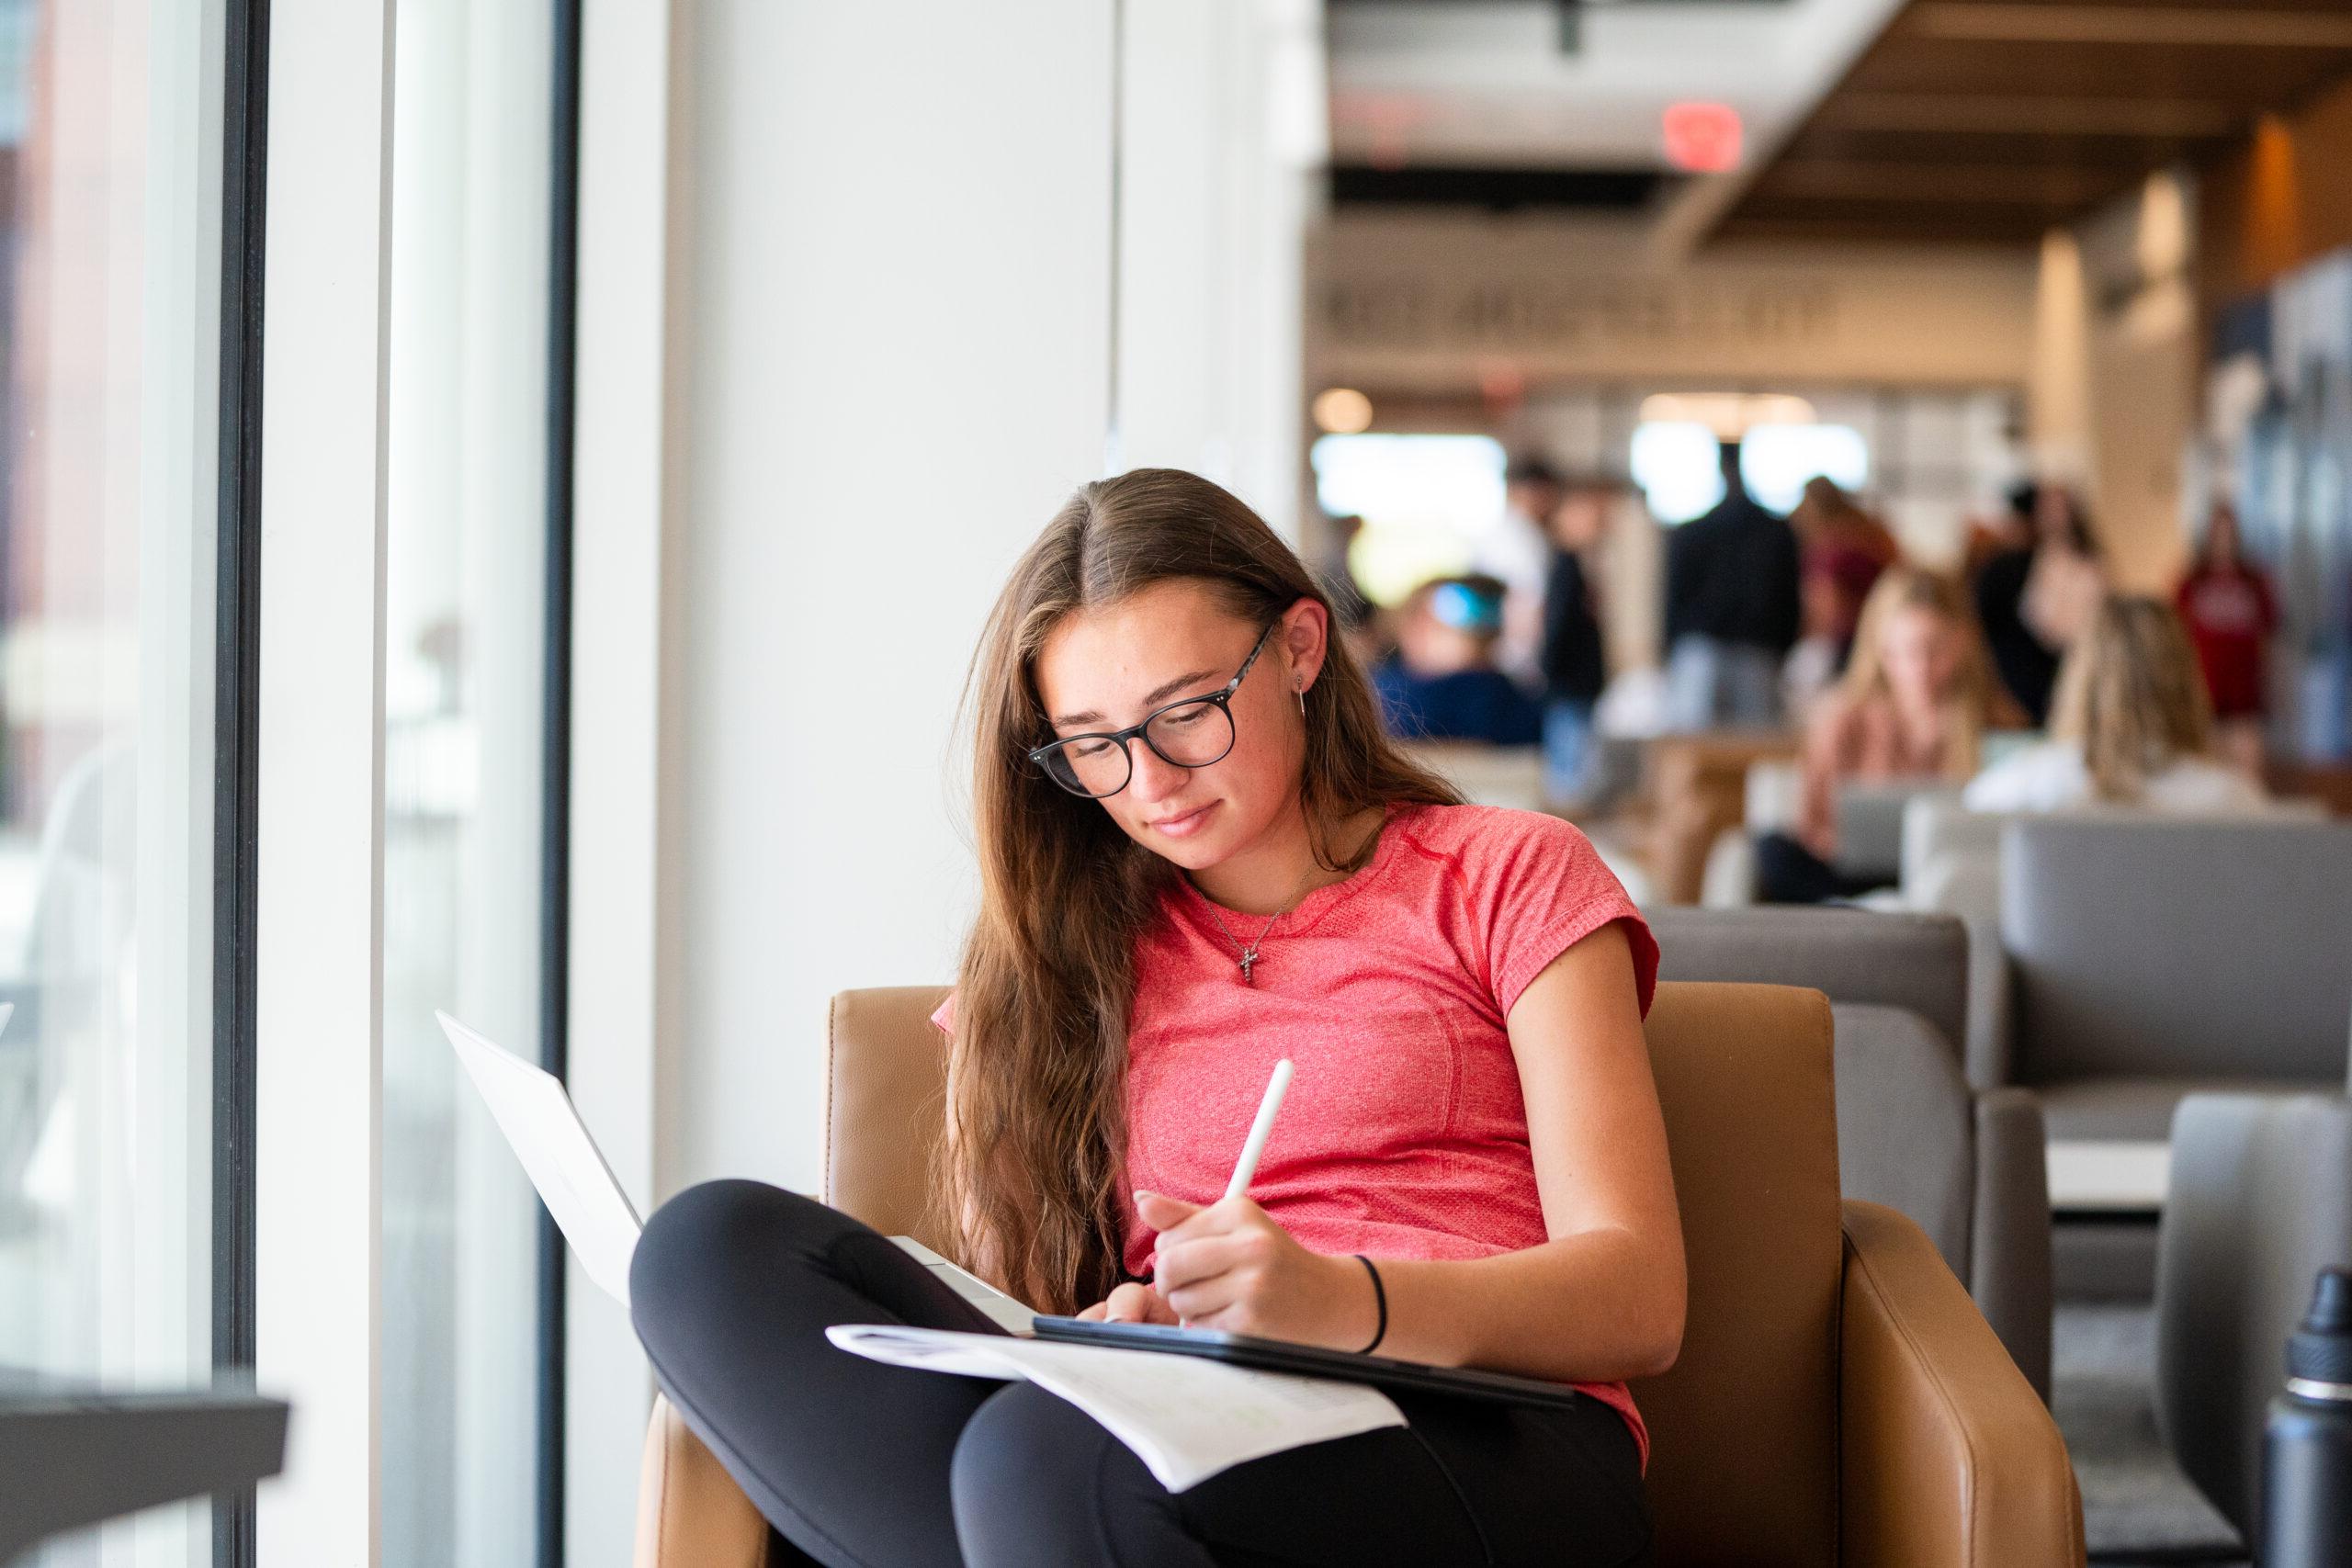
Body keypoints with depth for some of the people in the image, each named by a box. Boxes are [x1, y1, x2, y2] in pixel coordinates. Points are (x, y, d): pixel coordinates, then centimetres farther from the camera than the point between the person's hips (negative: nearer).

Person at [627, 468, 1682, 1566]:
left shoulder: (1508, 879, 13)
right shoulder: (1064, 951, 24)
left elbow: (1640, 1304, 1)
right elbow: (1010, 1298, 13)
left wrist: (1347, 1303, -19)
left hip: (1480, 1441, -4)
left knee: (1048, 1448, -38)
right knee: (715, 1245, -22)